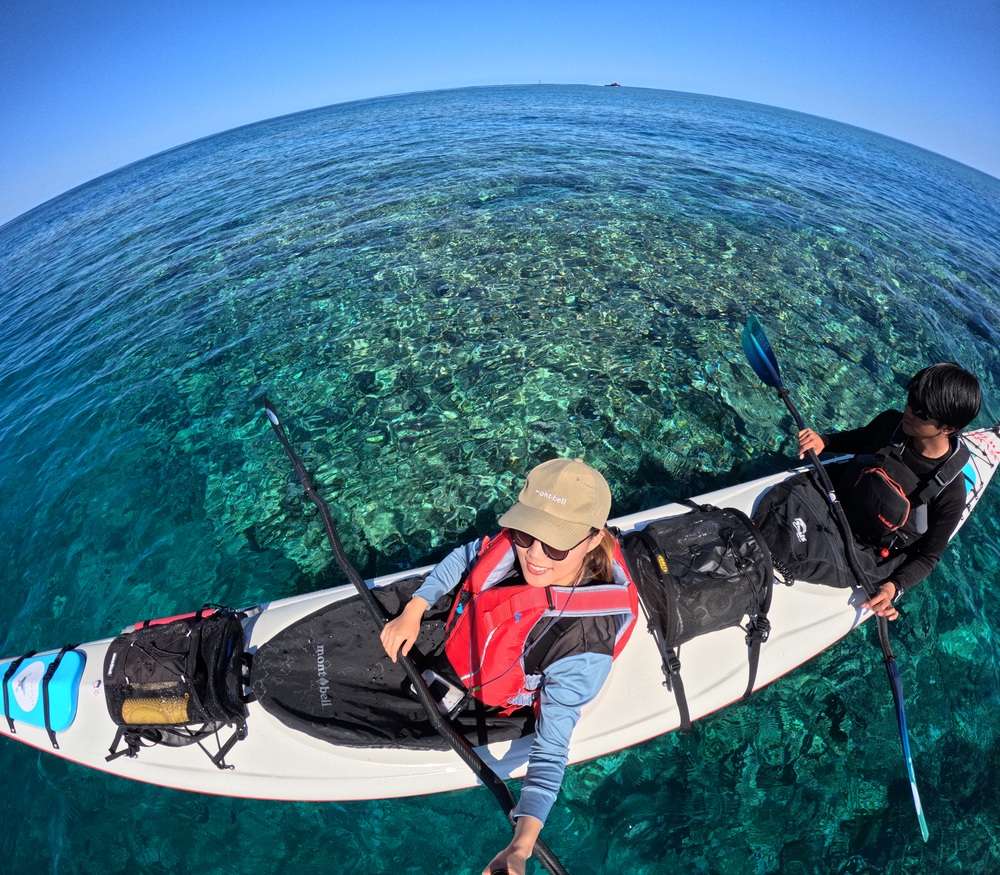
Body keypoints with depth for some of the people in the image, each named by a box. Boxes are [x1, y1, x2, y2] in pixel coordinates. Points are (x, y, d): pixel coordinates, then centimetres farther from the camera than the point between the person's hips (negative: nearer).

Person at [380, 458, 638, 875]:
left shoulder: (583, 648, -41)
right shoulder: (519, 543, -30)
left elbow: (552, 748, -31)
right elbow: (467, 556, -8)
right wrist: (413, 611, -13)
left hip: (482, 696, -4)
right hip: (459, 628, 4)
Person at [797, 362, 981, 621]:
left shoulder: (951, 493, -21)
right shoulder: (891, 423, -12)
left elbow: (928, 556, -10)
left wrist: (895, 587, -27)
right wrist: (823, 441, -8)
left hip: (864, 557, -4)